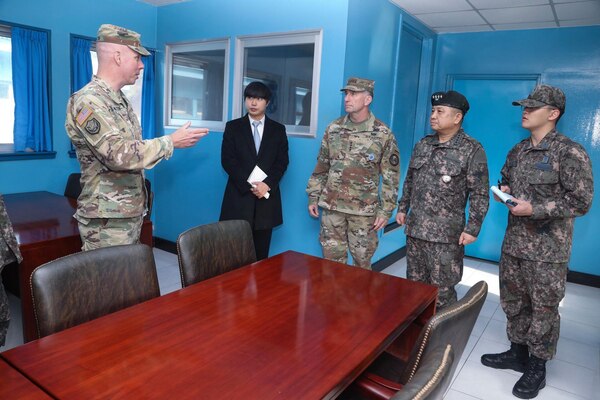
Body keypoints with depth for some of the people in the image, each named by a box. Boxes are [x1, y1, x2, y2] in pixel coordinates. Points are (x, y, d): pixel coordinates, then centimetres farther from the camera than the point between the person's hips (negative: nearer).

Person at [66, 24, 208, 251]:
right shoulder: (88, 101, -17)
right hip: (106, 221, -9)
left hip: (132, 214, 9)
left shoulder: (120, 99, 13)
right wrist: (171, 141, -18)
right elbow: (120, 154, -26)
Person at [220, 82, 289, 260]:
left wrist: (267, 184, -12)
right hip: (240, 196, -1)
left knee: (261, 252, 6)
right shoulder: (233, 127, 7)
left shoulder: (278, 129, 10)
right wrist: (249, 185, -12)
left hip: (266, 196, 1)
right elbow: (227, 160, -1)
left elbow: (282, 161, 4)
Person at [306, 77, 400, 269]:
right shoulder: (333, 129, 3)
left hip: (364, 210, -2)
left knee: (362, 261, 10)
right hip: (331, 206, 3)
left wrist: (385, 210, -8)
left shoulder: (383, 134, -6)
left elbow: (390, 176, -5)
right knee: (332, 259, 11)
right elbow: (321, 166, 9)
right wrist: (313, 196, 7)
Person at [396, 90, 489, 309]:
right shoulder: (423, 144, 10)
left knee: (442, 292, 2)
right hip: (414, 230, 6)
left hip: (446, 236, -6)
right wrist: (402, 208, 16)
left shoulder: (472, 150, -8)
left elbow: (480, 194, -8)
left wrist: (472, 228, -12)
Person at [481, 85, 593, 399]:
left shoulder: (570, 153, -13)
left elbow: (581, 202, -16)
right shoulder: (518, 151, 9)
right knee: (512, 301, 17)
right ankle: (517, 353, 37)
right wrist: (503, 190, 0)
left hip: (548, 249, -7)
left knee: (544, 308, 7)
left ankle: (537, 368, 24)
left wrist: (534, 209, -21)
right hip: (513, 242, 7)